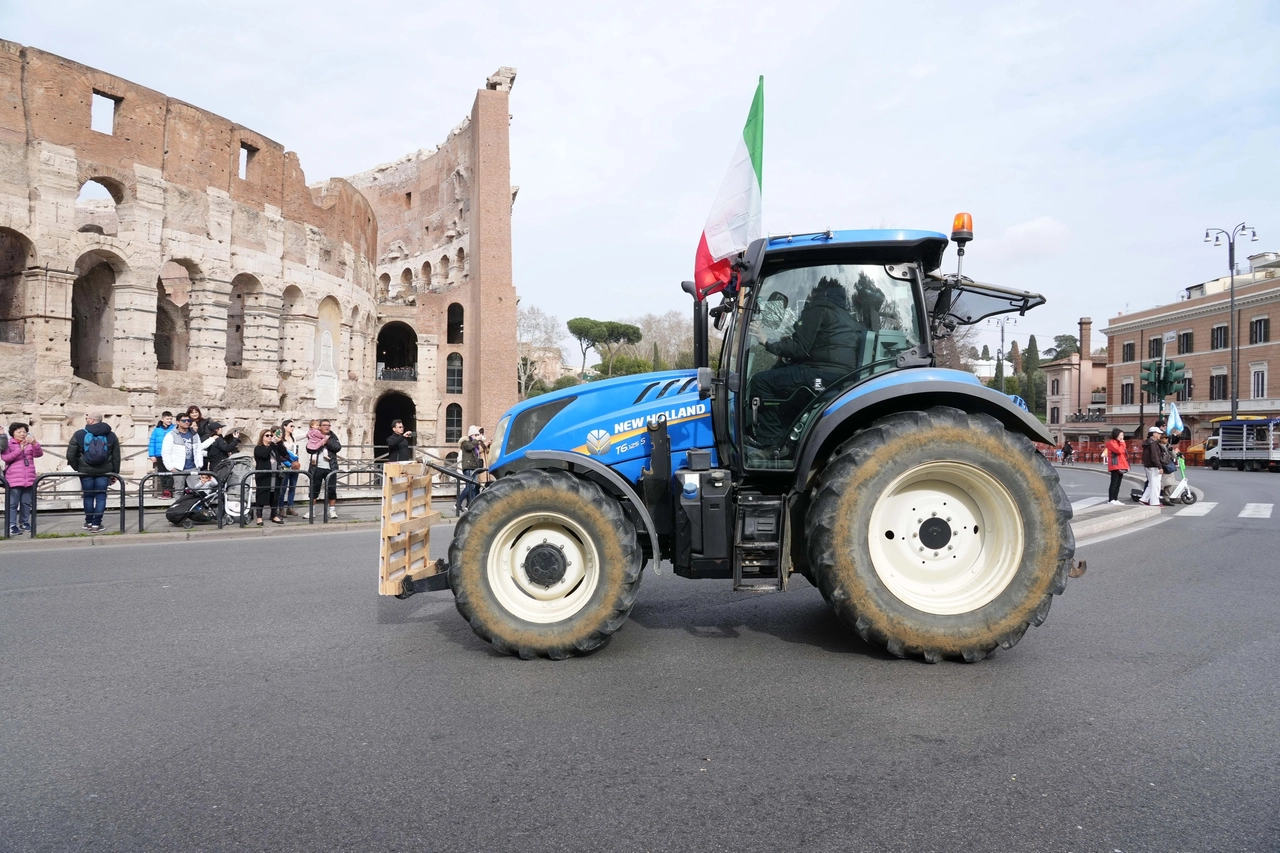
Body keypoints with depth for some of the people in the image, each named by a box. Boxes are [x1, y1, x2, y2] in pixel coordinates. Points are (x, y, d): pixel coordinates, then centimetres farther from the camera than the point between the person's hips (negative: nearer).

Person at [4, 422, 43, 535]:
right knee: (12, 504, -5)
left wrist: (34, 443, -19)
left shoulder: (30, 444, 13)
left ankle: (24, 523, 20)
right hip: (14, 479, -4)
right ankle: (11, 525, -5)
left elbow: (39, 454, 0)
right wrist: (20, 450, -24)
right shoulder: (8, 444, 2)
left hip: (29, 479, 4)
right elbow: (5, 457, -12)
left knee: (26, 503, 10)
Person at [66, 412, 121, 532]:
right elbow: (116, 457, 4)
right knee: (100, 496, 4)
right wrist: (115, 473, 11)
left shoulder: (79, 434, -4)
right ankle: (96, 524, 2)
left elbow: (70, 455, -4)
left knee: (88, 496, 12)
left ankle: (89, 522, 22)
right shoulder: (111, 435, 3)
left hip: (86, 471, -1)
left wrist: (77, 468, 11)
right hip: (104, 472, 1)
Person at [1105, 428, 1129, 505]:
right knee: (1114, 484, -10)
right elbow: (1119, 450, -23)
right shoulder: (1111, 442, -7)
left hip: (1121, 466, 9)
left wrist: (1126, 465, 15)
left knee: (1118, 484, 9)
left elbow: (1123, 454, 24)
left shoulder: (1119, 443, 22)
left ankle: (1116, 499, 12)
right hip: (1115, 466, -9)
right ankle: (1111, 500, -9)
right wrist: (1122, 443, -8)